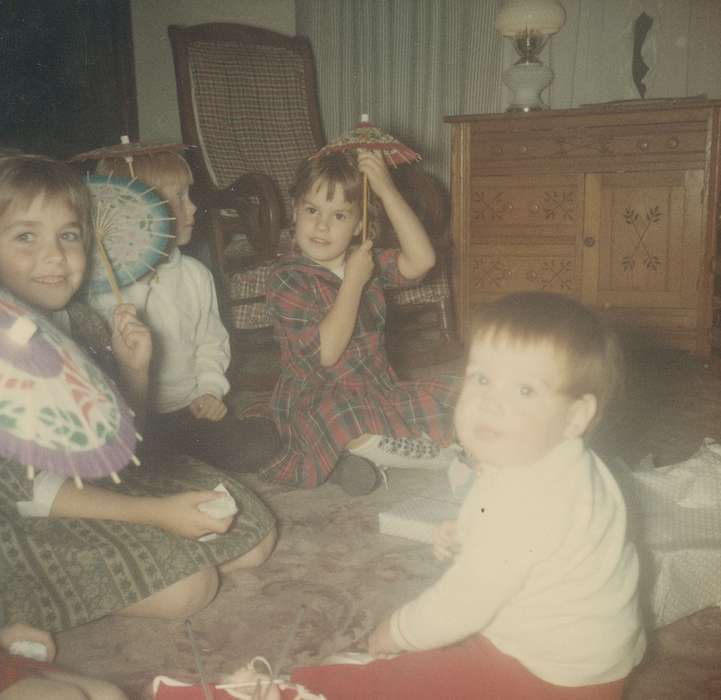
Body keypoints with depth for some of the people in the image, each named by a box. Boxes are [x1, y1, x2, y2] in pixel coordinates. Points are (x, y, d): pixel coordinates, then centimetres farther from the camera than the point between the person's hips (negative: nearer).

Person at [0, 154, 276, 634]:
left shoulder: (81, 322, -1)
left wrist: (135, 371, -10)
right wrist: (156, 513, -27)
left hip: (106, 482, 7)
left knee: (255, 538, 6)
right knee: (185, 585, -21)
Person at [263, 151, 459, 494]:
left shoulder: (364, 260, 7)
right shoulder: (286, 279, -11)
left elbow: (420, 261, -12)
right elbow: (326, 352, -23)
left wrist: (388, 191, -14)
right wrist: (354, 280, -19)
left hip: (379, 393, 6)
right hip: (317, 402, -6)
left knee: (451, 395, -5)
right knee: (343, 417, -38)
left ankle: (366, 449, -13)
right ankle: (436, 455, -16)